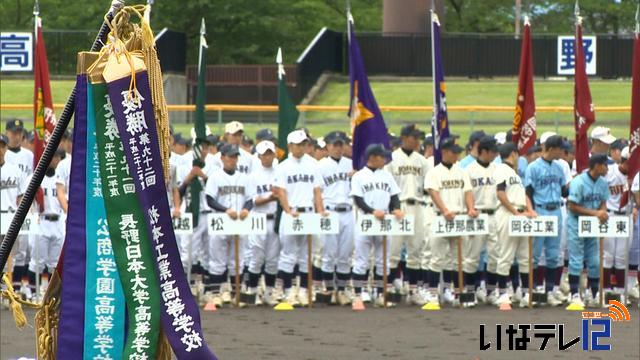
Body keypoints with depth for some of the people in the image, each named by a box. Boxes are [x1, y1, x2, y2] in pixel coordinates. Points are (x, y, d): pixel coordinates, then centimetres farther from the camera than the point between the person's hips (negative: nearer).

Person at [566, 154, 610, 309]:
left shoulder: (602, 183, 2)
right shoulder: (579, 182, -18)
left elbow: (603, 202, 11)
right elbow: (573, 206, -18)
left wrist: (603, 212, -13)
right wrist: (595, 213, -21)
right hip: (577, 225, -6)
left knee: (595, 261, 8)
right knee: (576, 261, -4)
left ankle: (592, 294, 21)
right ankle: (575, 296, 0)